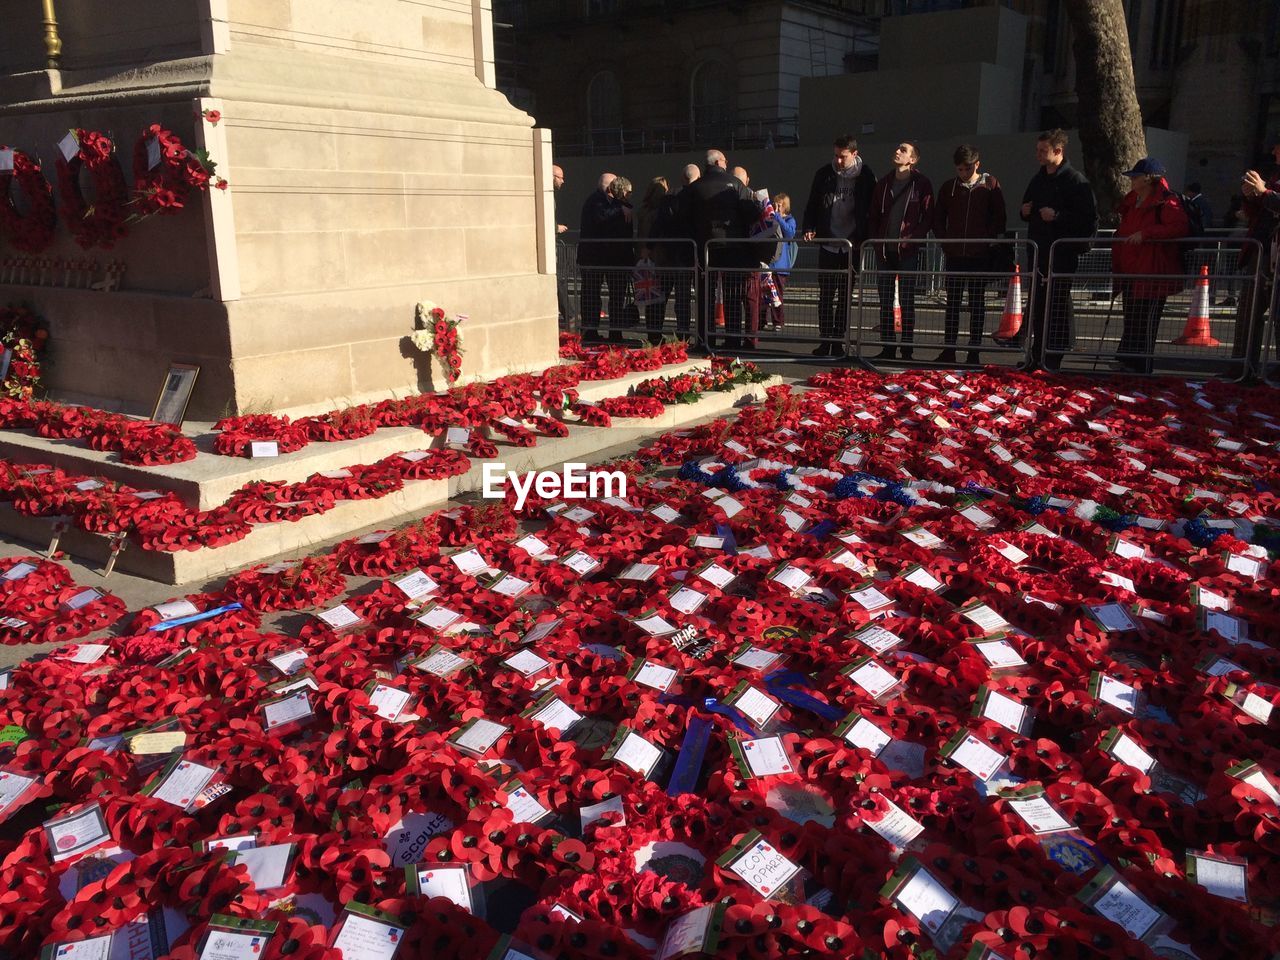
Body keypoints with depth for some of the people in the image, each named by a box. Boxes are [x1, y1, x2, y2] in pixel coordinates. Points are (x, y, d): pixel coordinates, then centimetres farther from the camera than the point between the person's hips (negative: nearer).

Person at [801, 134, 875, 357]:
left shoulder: (866, 177, -1)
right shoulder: (824, 174, 3)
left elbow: (872, 209, 3)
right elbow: (812, 205, 9)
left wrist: (863, 238, -5)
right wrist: (809, 228, -7)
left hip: (852, 246, -1)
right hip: (828, 244, 1)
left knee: (845, 296, 5)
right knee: (826, 295, 1)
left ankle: (838, 341, 10)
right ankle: (825, 340, 8)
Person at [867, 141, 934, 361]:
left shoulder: (922, 183, -1)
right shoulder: (883, 183, 13)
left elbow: (928, 217, -3)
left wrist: (913, 238, -14)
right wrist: (876, 241, 4)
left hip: (908, 250, -5)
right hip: (884, 250, 5)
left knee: (907, 301, -3)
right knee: (885, 301, 5)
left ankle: (907, 349, 1)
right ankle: (887, 347, 11)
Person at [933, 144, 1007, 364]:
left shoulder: (990, 185, 1)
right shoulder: (948, 187, 8)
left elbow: (999, 219, 1)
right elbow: (937, 219, 12)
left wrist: (988, 242, -6)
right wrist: (945, 244, 3)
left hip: (981, 255, -2)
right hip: (954, 255, 2)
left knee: (977, 303, 2)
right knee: (952, 303, 4)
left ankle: (974, 351, 6)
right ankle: (949, 350, 8)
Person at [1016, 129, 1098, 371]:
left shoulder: (1075, 180, -7)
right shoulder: (1038, 180, 17)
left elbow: (1090, 218, -13)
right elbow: (1027, 209, 30)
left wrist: (1058, 216, -19)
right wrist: (1025, 212, 8)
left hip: (1063, 254, -7)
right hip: (1039, 251, 8)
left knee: (1058, 307, -6)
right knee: (1038, 305, 10)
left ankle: (1053, 360, -3)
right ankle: (1038, 355, 18)